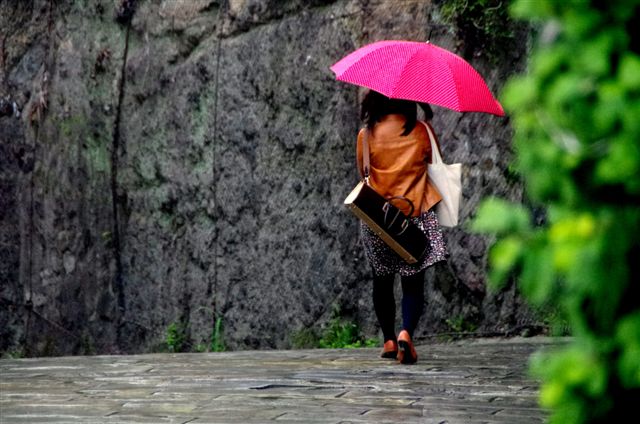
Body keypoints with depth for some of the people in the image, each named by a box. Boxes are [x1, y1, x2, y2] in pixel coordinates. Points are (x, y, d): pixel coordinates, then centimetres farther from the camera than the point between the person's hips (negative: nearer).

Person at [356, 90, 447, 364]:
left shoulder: (367, 135, -6)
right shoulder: (421, 131, -7)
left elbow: (363, 172, 6)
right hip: (416, 214, -1)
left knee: (382, 281, 17)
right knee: (413, 282, 2)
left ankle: (389, 340, 20)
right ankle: (406, 332, -20)